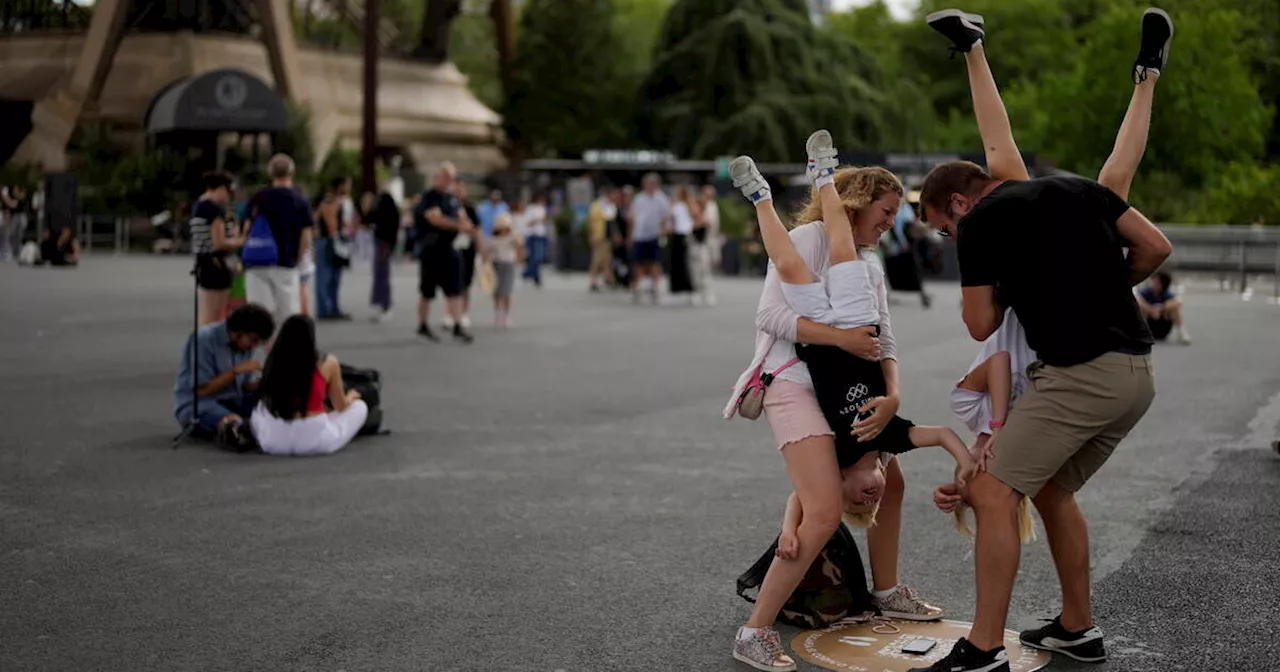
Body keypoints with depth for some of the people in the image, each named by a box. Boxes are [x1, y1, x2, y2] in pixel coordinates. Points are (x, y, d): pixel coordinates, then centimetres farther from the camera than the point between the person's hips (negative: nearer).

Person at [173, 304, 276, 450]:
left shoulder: (245, 344, 6)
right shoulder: (204, 339, -15)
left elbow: (245, 386, 10)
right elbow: (202, 390, -16)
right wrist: (236, 370, -21)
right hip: (196, 405, -8)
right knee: (235, 424, -39)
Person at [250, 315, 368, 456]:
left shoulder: (273, 362, -3)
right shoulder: (327, 363, -8)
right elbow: (341, 407, 6)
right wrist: (351, 396, 31)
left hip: (274, 442, 3)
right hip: (315, 441, -3)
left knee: (259, 408, 36)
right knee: (359, 406, 20)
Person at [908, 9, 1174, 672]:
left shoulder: (980, 223, -3)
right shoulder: (1076, 188, 15)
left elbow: (981, 325, 2)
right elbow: (1156, 247, 14)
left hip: (1080, 374, -8)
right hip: (1137, 373, 8)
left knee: (993, 493, -5)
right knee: (1051, 489, 22)